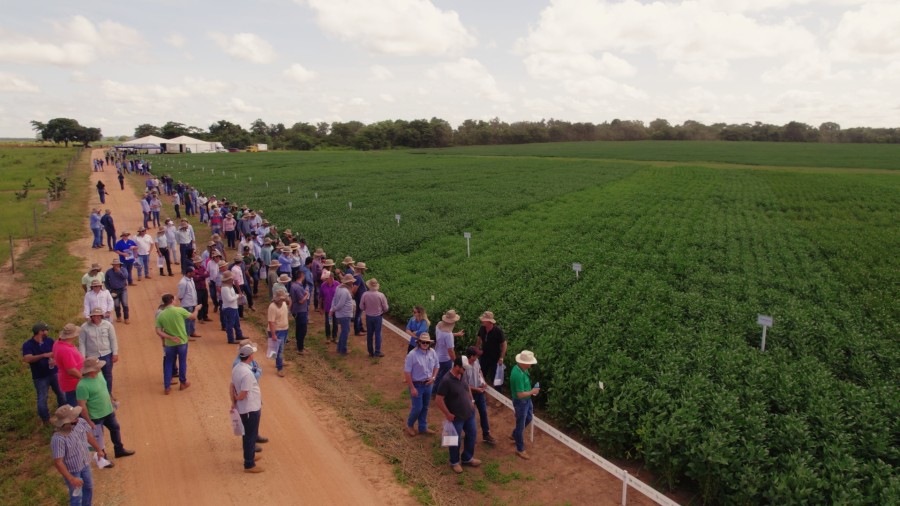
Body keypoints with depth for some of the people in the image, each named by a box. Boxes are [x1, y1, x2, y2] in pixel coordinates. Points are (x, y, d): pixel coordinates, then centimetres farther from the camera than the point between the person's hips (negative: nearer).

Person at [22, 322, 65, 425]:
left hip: (54, 373, 4)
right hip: (40, 377, -4)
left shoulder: (50, 341, -2)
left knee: (61, 393, 14)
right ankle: (45, 420, 20)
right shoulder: (27, 345, -13)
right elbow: (27, 359, -26)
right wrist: (44, 355, -35)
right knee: (42, 398, 5)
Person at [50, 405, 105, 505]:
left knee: (89, 487, 27)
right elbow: (58, 463, -30)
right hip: (72, 470, -6)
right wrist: (71, 479, -27)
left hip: (85, 464, 6)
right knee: (76, 496, 11)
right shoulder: (58, 439, -37)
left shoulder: (80, 422, -20)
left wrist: (99, 450, 13)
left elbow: (88, 435, 1)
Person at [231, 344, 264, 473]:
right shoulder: (247, 373, -29)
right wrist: (236, 398, -4)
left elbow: (232, 386, 6)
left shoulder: (236, 368, 0)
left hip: (244, 408, 9)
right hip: (251, 409, -9)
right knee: (251, 435, 3)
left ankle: (250, 455, 41)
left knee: (249, 433, 24)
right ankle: (249, 465, 14)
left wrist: (233, 402, 5)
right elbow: (242, 395, -25)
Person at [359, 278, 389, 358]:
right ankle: (377, 352, 12)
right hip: (378, 317, -2)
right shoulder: (381, 295, -17)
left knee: (369, 334, 14)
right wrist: (382, 312, 12)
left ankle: (370, 352, 22)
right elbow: (385, 308, -10)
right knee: (377, 334, 8)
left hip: (368, 317, 2)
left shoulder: (365, 294, -14)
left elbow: (361, 307, -5)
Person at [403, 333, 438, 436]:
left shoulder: (432, 353, -4)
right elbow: (407, 372, -18)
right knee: (417, 408, 2)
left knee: (425, 407, 17)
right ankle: (409, 425, 29)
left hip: (428, 384, 5)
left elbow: (436, 366, 12)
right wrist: (412, 388, -17)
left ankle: (423, 427, 35)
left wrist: (433, 377, -4)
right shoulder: (412, 355, -21)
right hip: (416, 385, -5)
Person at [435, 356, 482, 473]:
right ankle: (454, 462, 35)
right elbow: (438, 400, -26)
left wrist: (471, 402, 12)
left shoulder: (462, 376, -5)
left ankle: (467, 458, 42)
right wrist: (448, 414, -19)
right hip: (456, 417, -7)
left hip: (469, 413, 7)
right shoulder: (447, 381, -29)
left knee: (472, 434, 21)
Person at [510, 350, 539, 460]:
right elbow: (520, 394, -31)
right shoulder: (518, 375, -36)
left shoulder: (522, 368, -6)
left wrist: (531, 391, 4)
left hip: (527, 399, 9)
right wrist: (532, 391, -18)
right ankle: (520, 449, 27)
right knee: (521, 425, 8)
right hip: (521, 402, -9)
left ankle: (515, 434, 51)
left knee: (529, 418, 29)